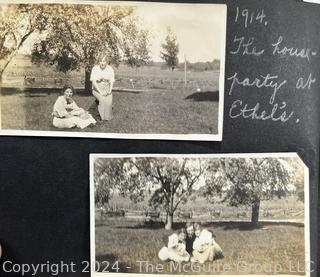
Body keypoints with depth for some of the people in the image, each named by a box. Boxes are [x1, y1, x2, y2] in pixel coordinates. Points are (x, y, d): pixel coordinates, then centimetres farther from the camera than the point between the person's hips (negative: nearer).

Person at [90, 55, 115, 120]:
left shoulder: (110, 69, 0)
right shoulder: (95, 68, -6)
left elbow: (111, 81, 1)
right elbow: (94, 81, -11)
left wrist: (110, 90, -17)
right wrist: (100, 92, -21)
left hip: (107, 89, 2)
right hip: (97, 89, -2)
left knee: (109, 100, -26)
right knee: (102, 99, -30)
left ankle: (108, 117, -9)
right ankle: (101, 116, -17)